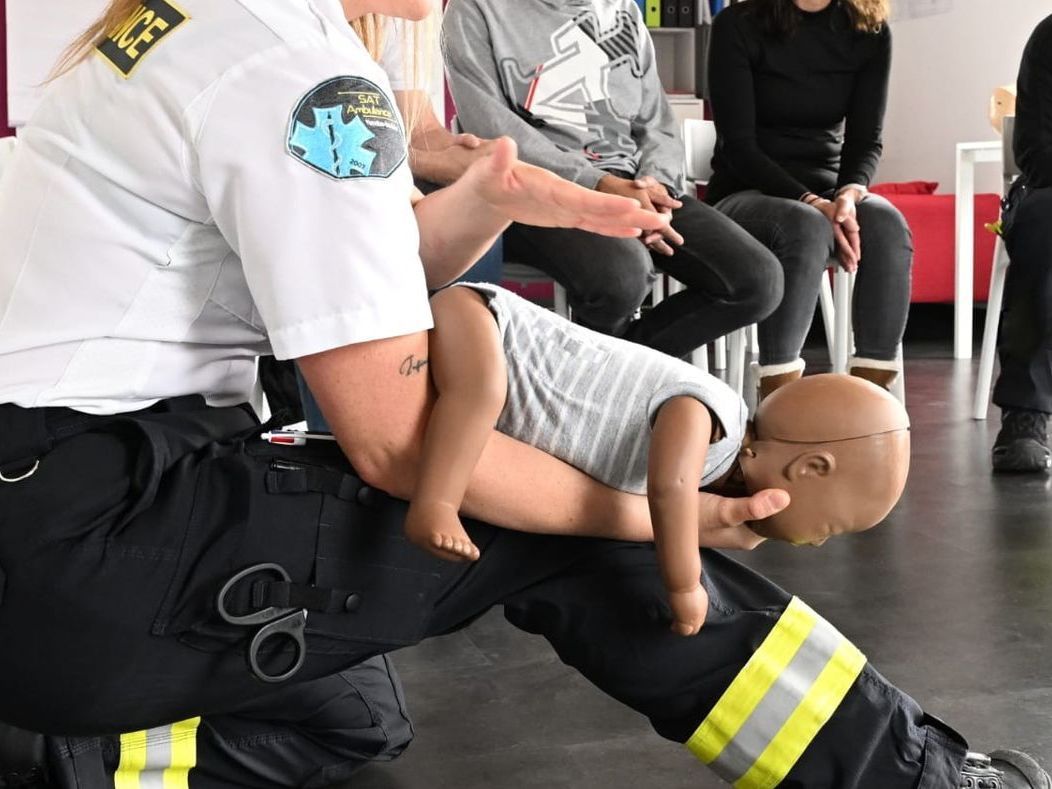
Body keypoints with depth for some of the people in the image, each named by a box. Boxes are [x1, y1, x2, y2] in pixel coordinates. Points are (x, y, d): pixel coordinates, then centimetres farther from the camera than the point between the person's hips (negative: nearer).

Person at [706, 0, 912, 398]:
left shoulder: (870, 33, 4)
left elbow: (866, 139, 2)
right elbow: (738, 145, -12)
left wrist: (851, 190, -22)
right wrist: (811, 203, -27)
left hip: (825, 191, 4)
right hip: (743, 195, -4)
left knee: (888, 226, -30)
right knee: (806, 227, -37)